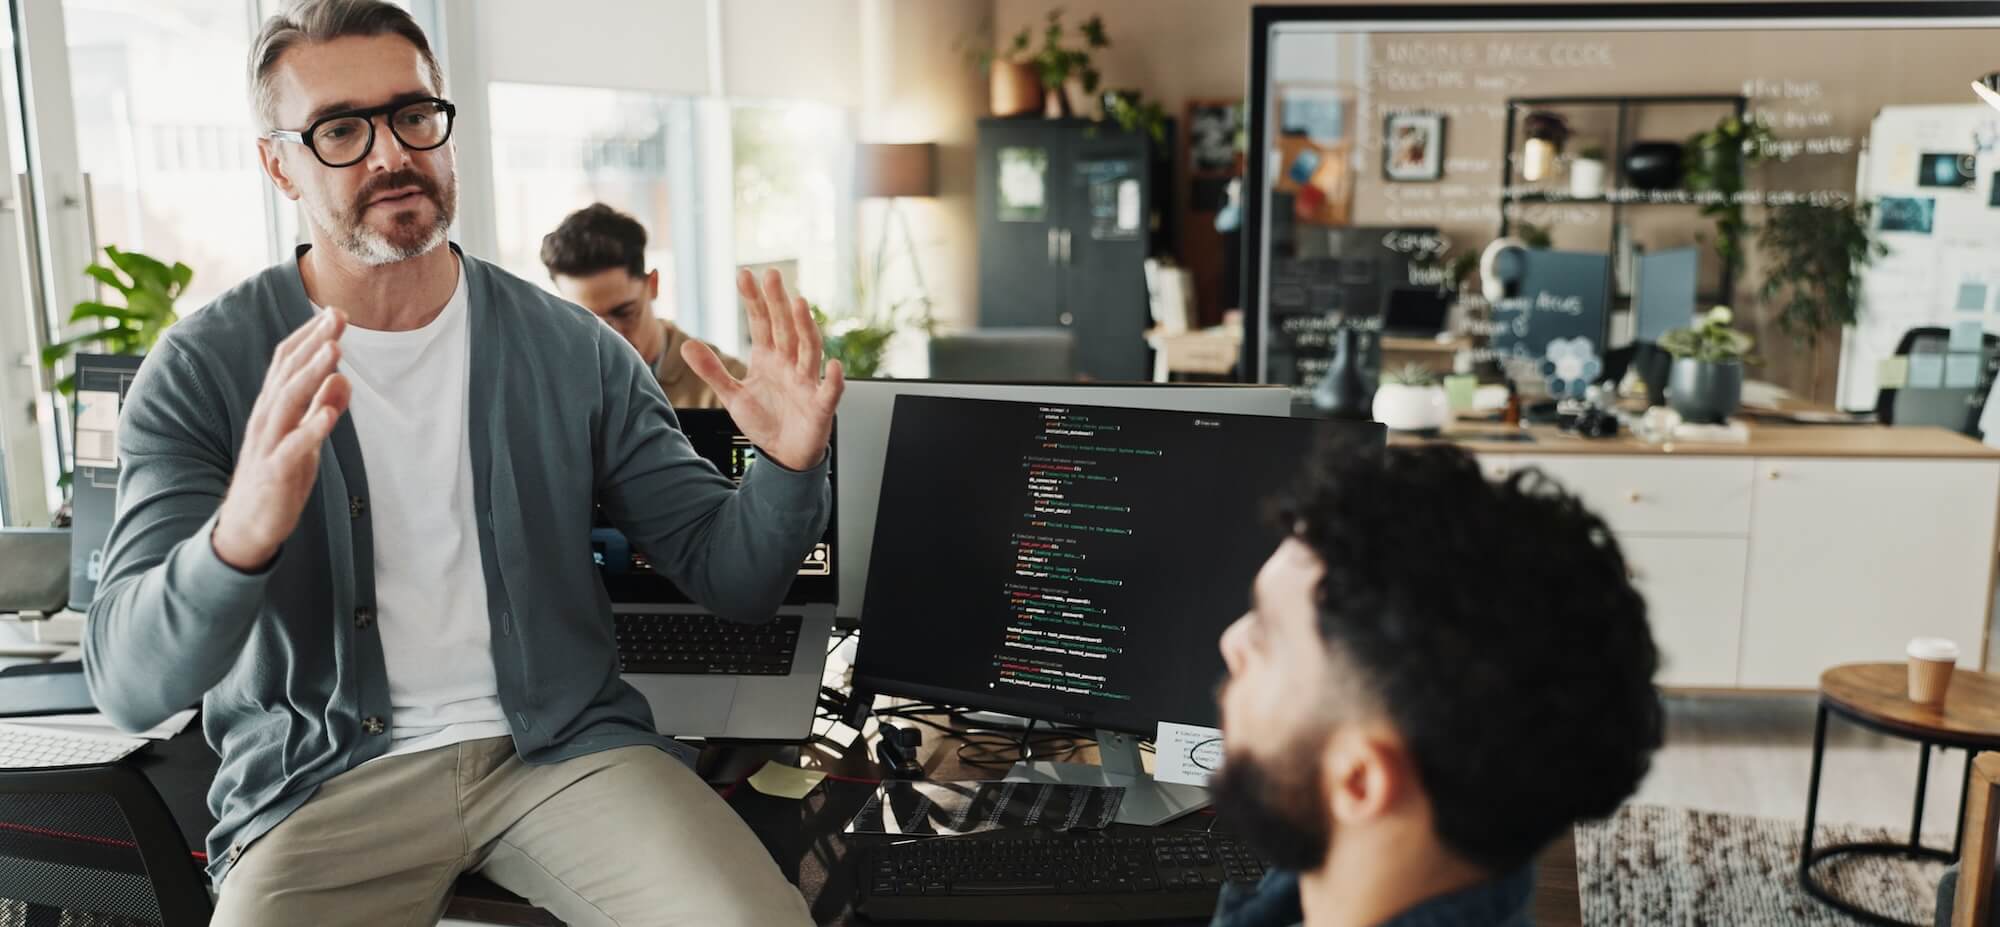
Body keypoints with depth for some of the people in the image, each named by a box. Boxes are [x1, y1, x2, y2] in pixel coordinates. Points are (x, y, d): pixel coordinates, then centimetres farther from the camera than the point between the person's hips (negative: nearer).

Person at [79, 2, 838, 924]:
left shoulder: (571, 350, 0)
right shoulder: (202, 371, -5)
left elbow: (727, 575, 2)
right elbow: (127, 685, -13)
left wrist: (789, 467, -21)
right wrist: (240, 536, -35)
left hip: (562, 744, 0)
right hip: (323, 779, 1)